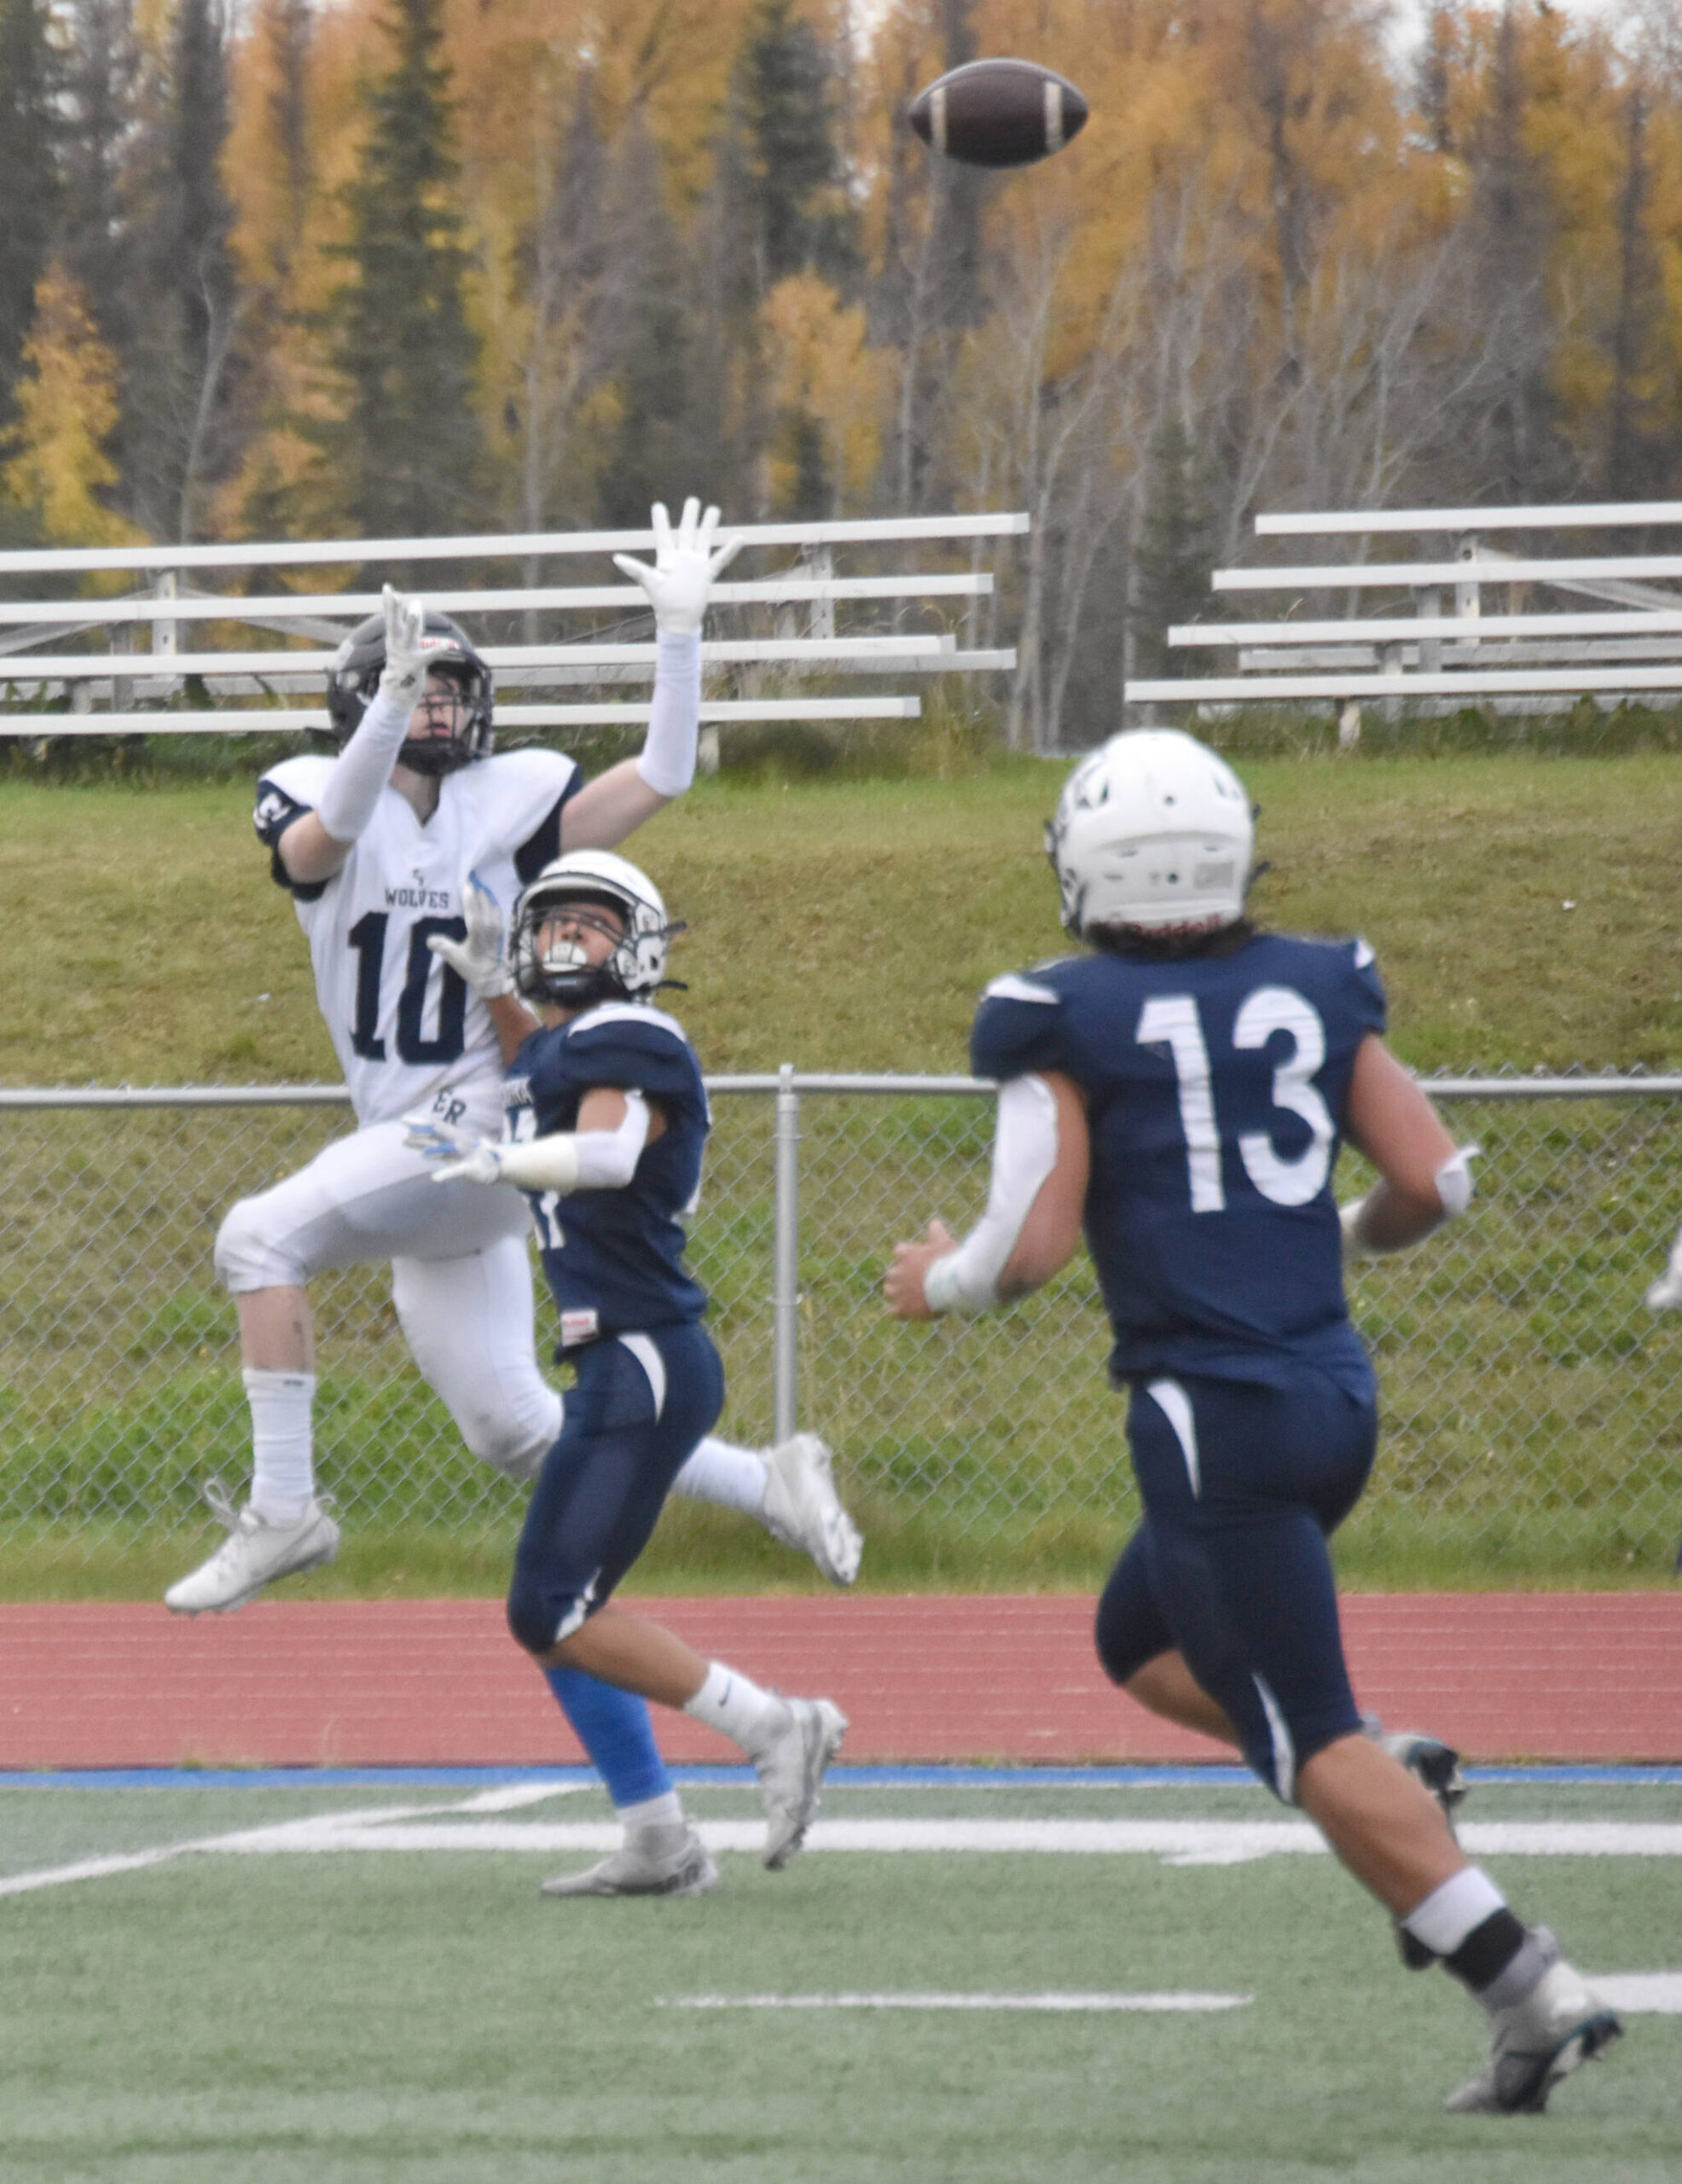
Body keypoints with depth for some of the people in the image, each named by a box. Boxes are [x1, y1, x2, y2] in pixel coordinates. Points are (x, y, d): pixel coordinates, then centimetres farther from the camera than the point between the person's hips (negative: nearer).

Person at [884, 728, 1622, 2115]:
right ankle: (1401, 1799, 6)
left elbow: (1032, 1245, -10)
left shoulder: (1066, 1022, -6)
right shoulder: (1317, 990, 8)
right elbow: (1436, 1180, 5)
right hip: (1337, 1390, 6)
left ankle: (1531, 1989, -13)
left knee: (1312, 1743, -3)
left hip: (1218, 1415, -6)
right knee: (1144, 1643, 26)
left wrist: (938, 1284, 11)